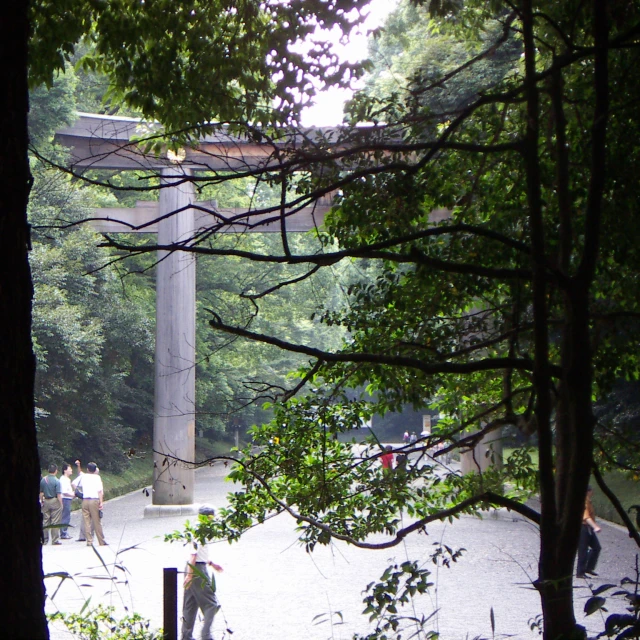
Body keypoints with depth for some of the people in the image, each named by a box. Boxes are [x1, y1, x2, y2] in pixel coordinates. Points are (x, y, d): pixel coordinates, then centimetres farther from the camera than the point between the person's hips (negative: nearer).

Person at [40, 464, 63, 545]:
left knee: (45, 521, 11)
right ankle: (55, 540, 2)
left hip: (46, 501, 5)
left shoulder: (43, 480, 3)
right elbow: (59, 494, -15)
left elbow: (41, 493, 9)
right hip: (55, 502, -5)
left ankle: (44, 539, 14)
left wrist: (42, 501, 20)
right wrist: (61, 504, -8)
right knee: (55, 522, 0)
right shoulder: (56, 481, -13)